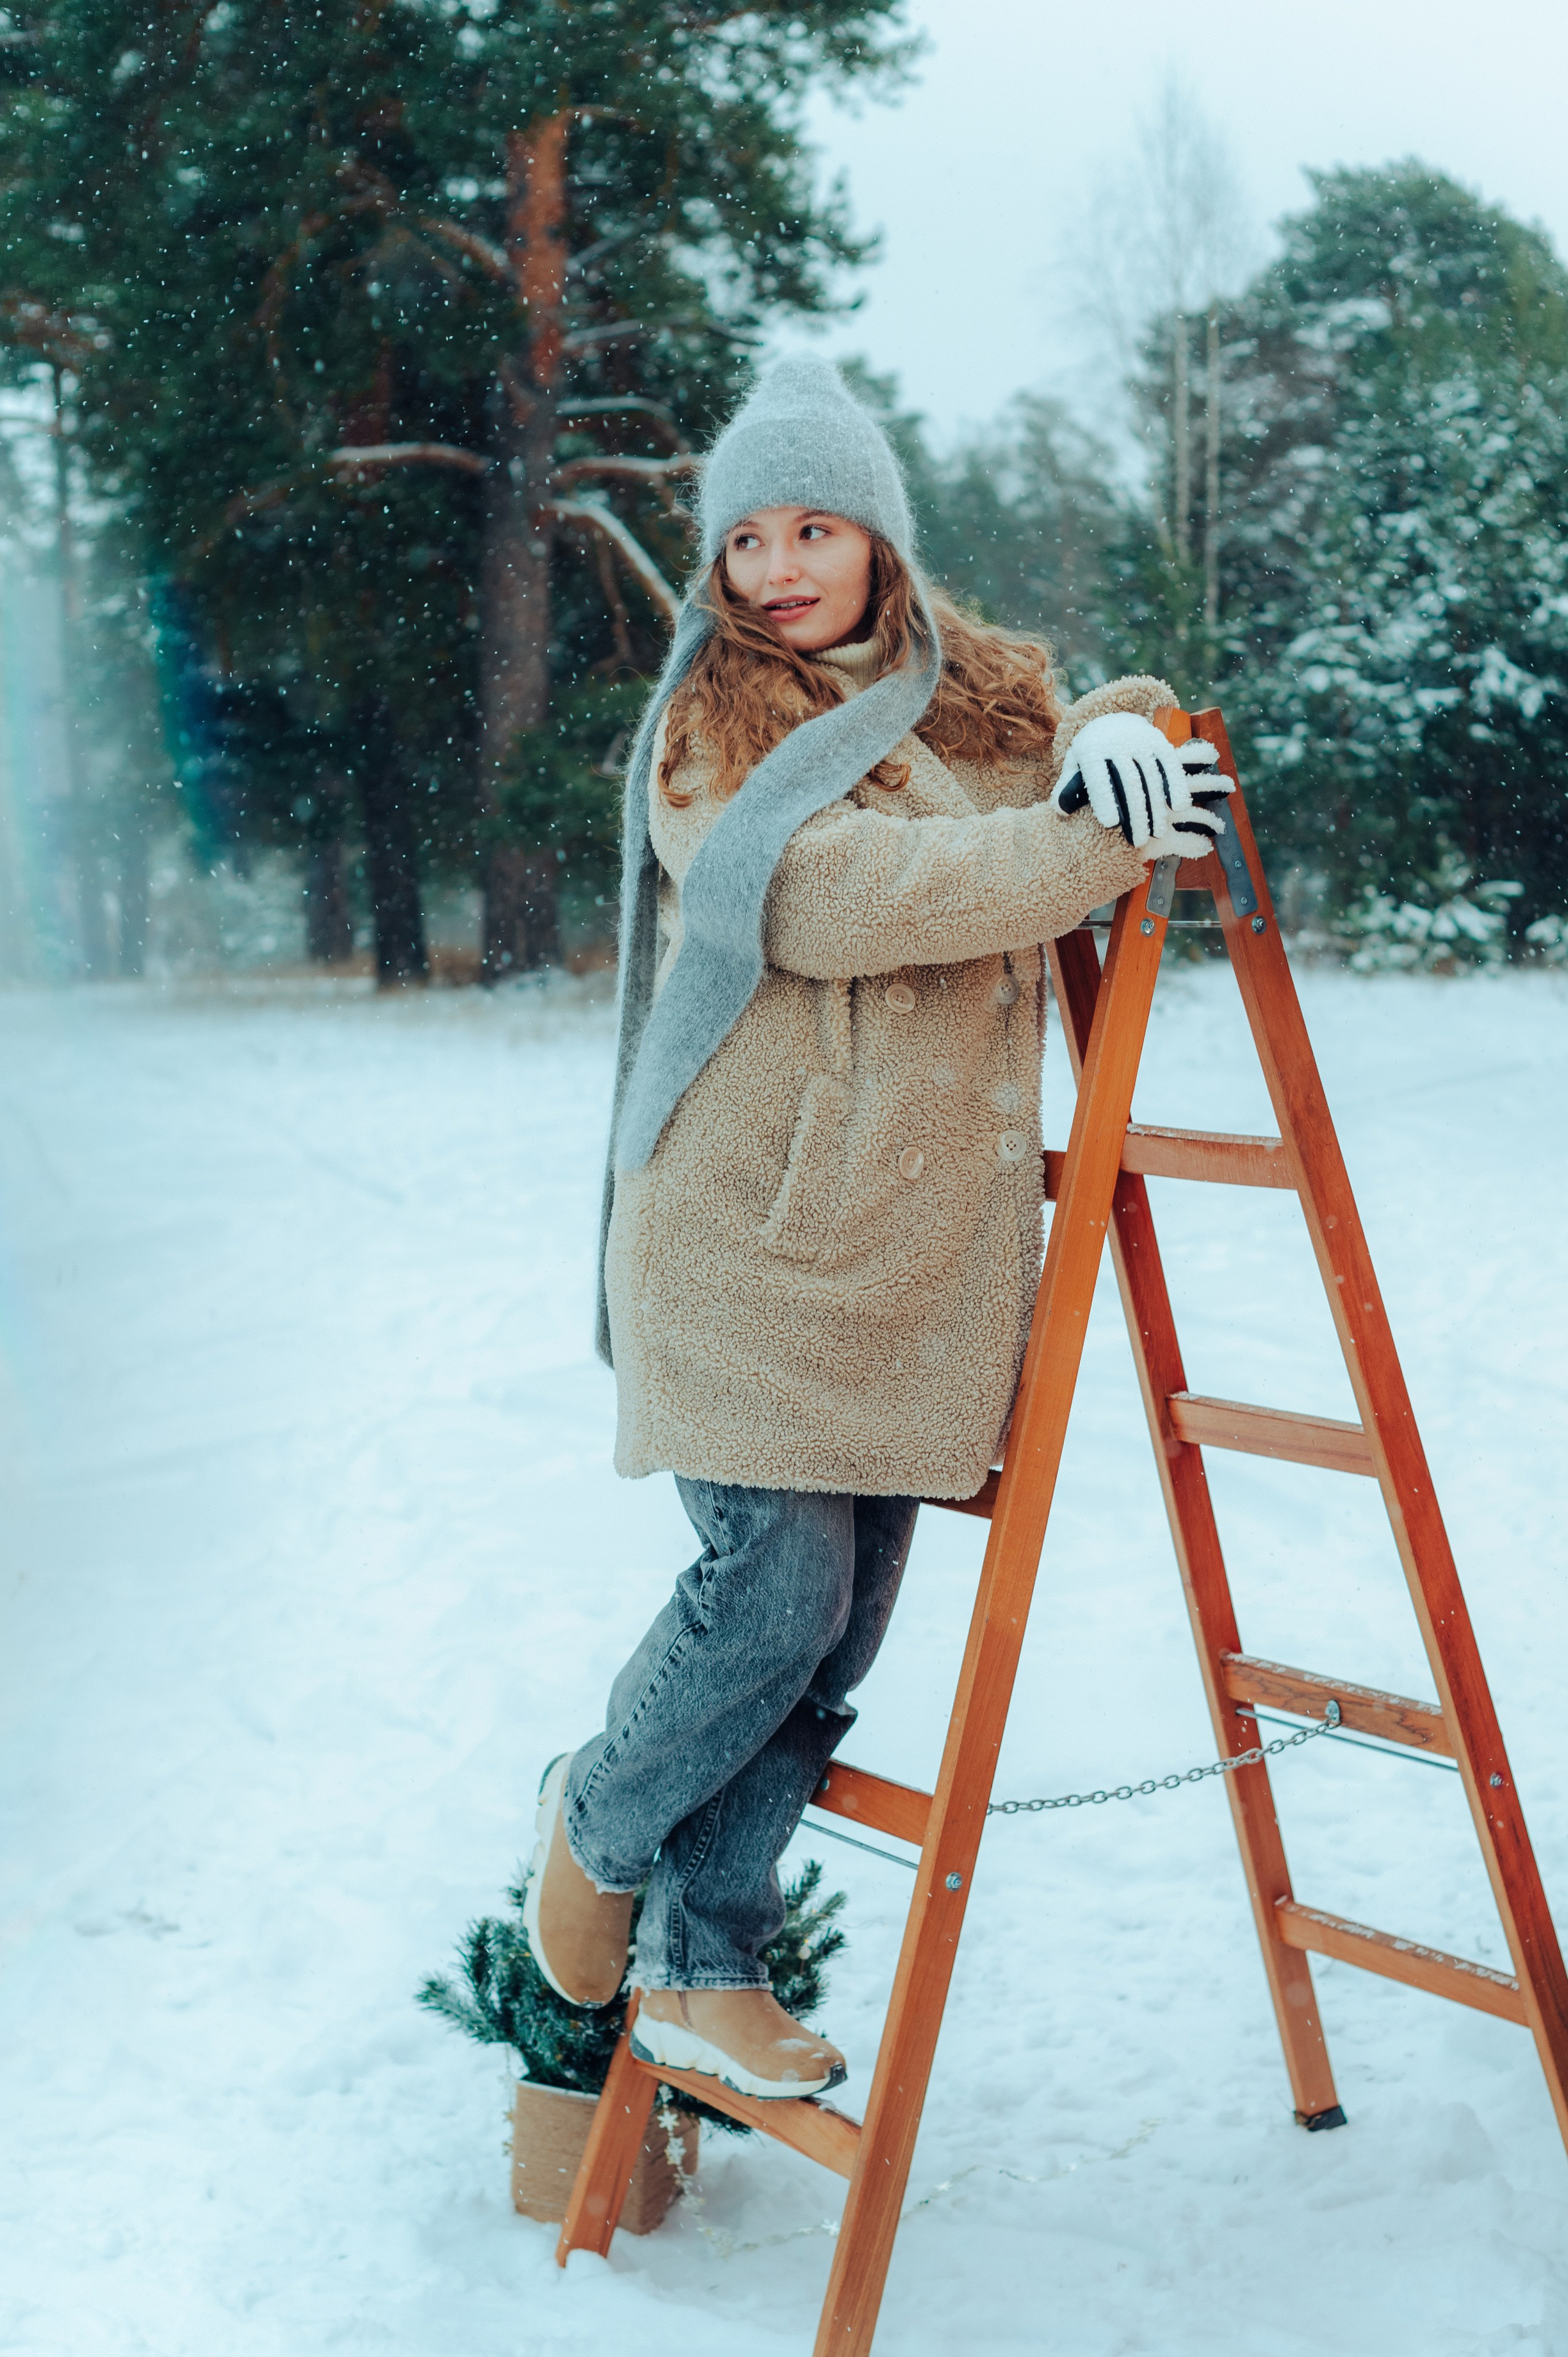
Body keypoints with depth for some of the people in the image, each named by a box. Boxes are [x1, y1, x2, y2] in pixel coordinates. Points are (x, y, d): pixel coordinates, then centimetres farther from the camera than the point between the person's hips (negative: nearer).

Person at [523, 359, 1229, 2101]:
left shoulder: (982, 700, 13)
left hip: (928, 1239, 5)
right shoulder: (709, 726, -3)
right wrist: (1099, 847, -17)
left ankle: (702, 1974, 20)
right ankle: (598, 1819, 21)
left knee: (841, 1627, 6)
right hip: (751, 1235, -5)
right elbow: (836, 896, -18)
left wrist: (1116, 731, 3)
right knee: (774, 1591, -9)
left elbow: (1083, 743, 29)